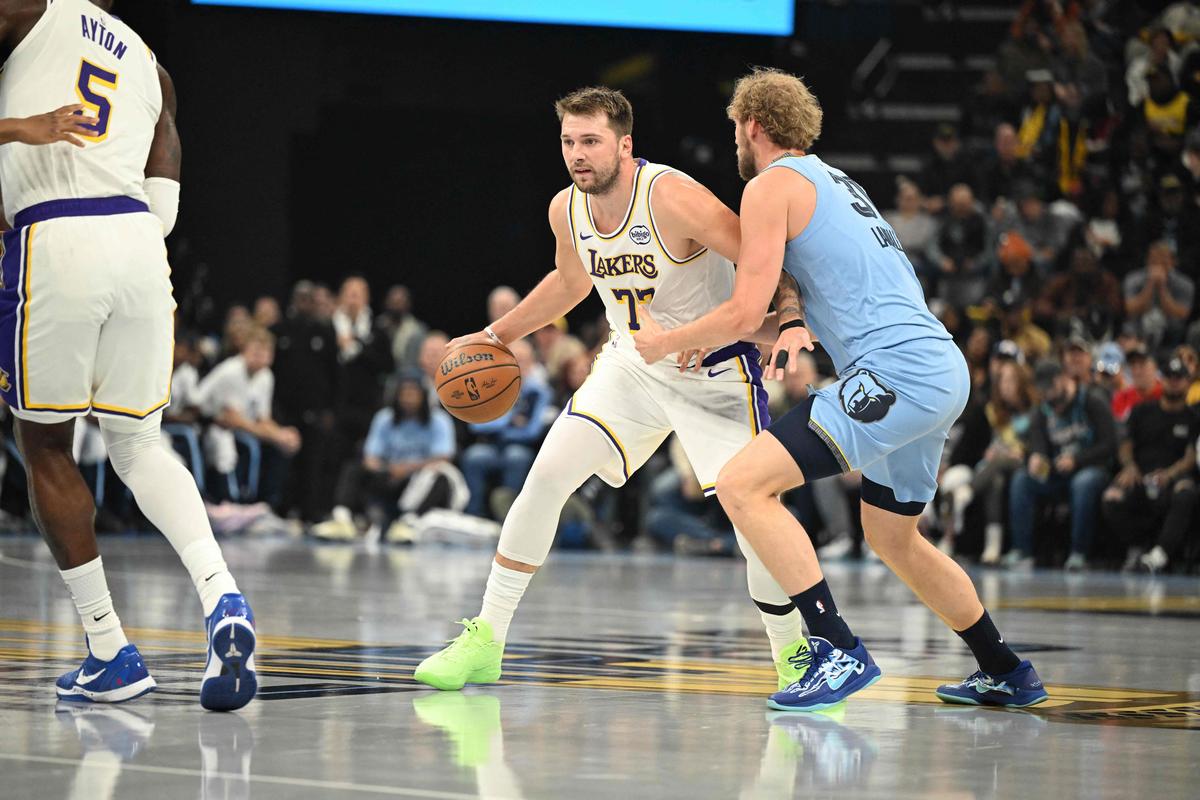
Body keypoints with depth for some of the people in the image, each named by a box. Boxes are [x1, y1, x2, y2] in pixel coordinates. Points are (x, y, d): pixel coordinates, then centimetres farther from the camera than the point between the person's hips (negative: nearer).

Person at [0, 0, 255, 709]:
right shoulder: (152, 68, 24)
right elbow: (164, 207, 17)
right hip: (139, 243, 5)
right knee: (138, 445, 18)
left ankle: (111, 655, 10)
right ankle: (223, 601, -7)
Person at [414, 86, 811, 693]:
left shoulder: (672, 198, -27)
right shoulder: (567, 210, -6)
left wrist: (789, 321, -40)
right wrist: (497, 335, 17)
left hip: (716, 374, -5)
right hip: (632, 364, 5)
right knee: (547, 476, -7)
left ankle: (793, 654, 7)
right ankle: (484, 642, 2)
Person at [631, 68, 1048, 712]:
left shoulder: (771, 185, -3)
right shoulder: (835, 181, 25)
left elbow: (745, 313, -9)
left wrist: (666, 341, 6)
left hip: (897, 371, -10)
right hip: (945, 370, 10)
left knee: (742, 485, -13)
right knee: (892, 537, 27)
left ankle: (840, 652, -17)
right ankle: (1007, 675, 36)